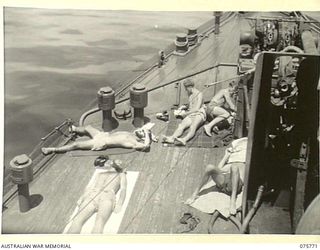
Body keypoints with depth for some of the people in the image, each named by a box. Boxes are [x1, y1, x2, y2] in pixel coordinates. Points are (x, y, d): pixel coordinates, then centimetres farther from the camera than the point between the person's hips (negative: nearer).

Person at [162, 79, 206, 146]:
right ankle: (172, 138, -52)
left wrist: (186, 113, -7)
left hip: (199, 115, -7)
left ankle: (184, 140, -67)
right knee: (181, 126, -26)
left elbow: (196, 109, -10)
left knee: (193, 127, -39)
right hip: (190, 115, 7)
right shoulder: (190, 95, 24)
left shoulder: (199, 94, -1)